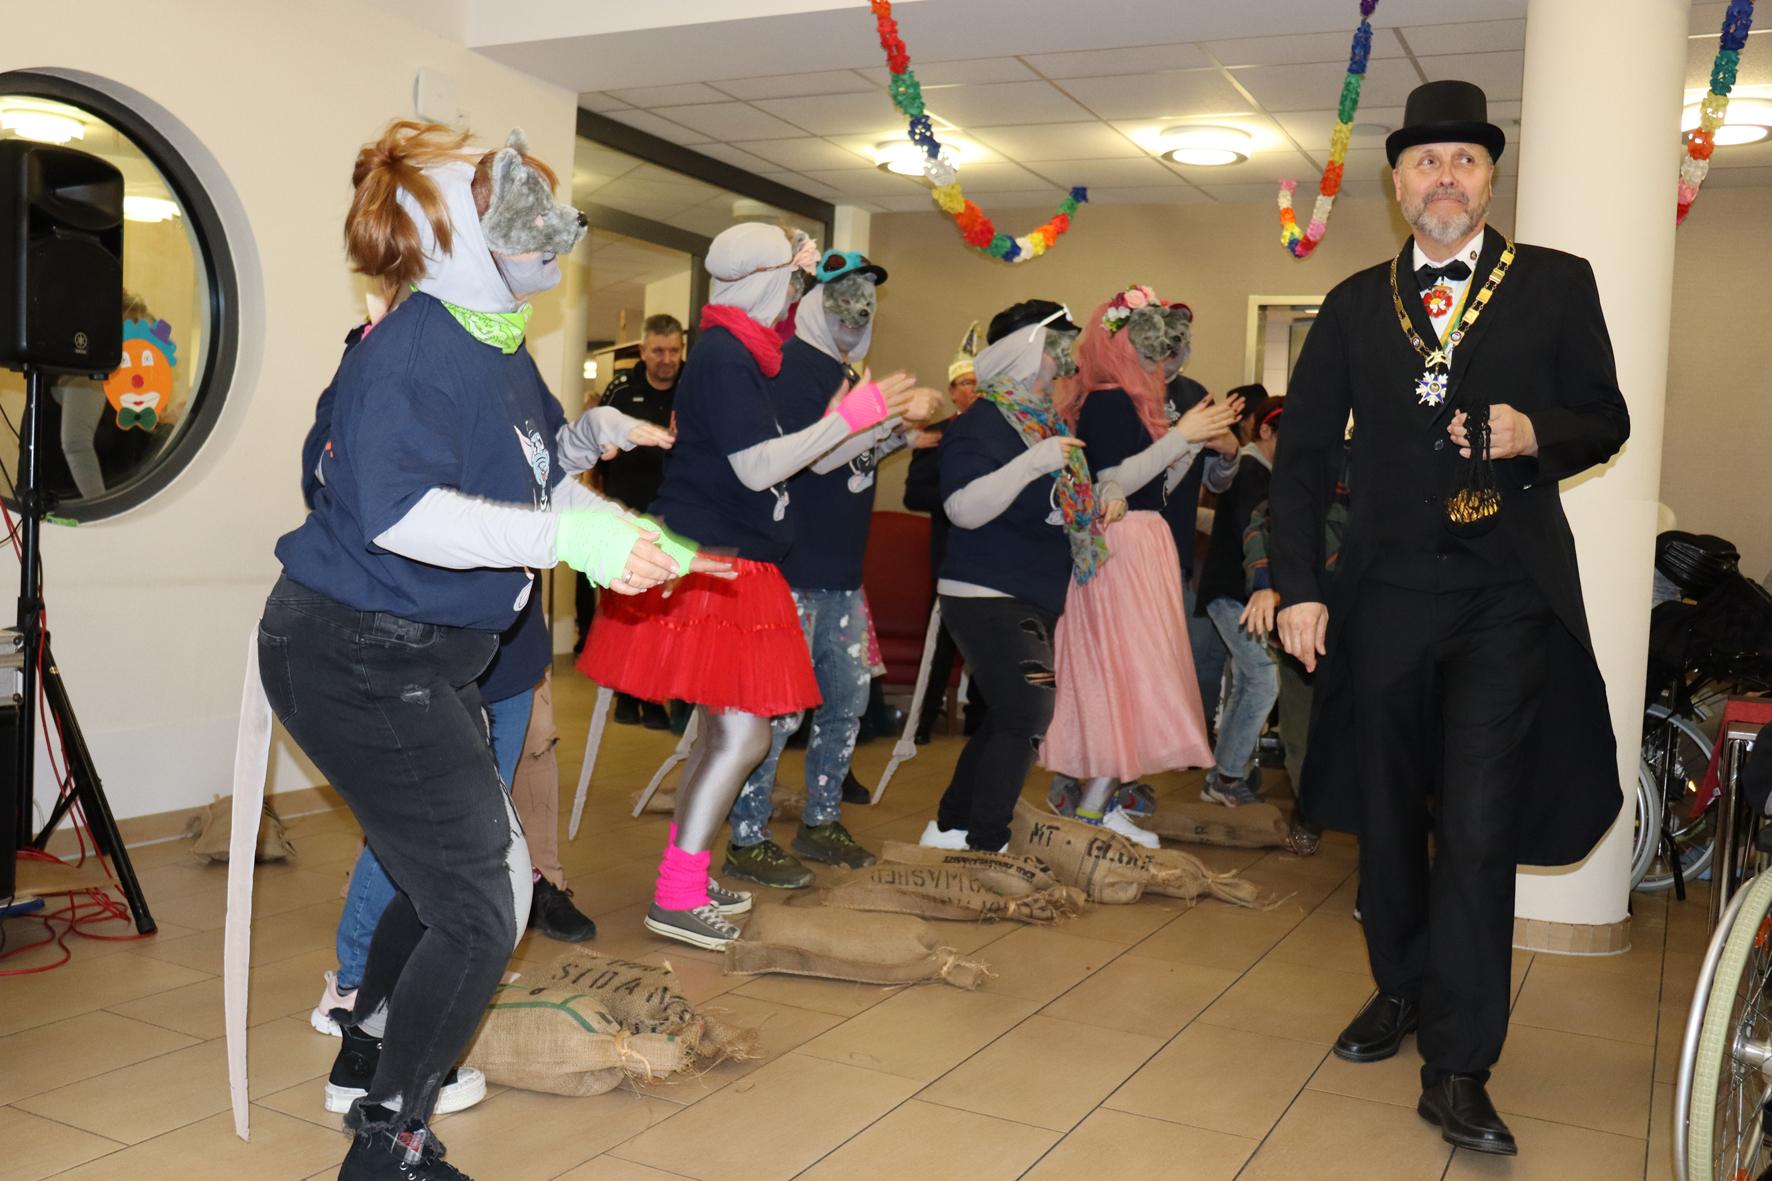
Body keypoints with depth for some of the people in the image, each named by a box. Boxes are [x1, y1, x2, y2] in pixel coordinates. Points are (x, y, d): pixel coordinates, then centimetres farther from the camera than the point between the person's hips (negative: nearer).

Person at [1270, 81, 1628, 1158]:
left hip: (1509, 595, -2)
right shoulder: (1355, 304, 9)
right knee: (1386, 814, 12)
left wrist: (1534, 435, -15)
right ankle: (1401, 993, 33)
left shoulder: (1558, 284, 5)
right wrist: (1299, 587, -1)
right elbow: (1305, 452, 7)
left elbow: (1606, 420, 8)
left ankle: (1459, 1068, 0)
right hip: (1387, 592, 3)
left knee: (1479, 826, -9)